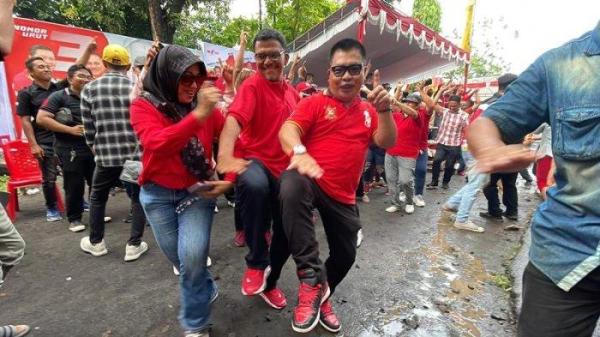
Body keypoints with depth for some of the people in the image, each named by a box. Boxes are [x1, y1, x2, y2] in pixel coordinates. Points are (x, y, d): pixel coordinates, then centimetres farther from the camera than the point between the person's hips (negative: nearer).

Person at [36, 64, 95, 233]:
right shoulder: (59, 96, -5)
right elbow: (41, 118, -13)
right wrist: (70, 130, -17)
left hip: (93, 147, 5)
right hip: (70, 150, -5)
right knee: (74, 186, 1)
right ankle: (74, 218, 17)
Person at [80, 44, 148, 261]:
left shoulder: (90, 89, 1)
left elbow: (88, 127, 3)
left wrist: (94, 148, 21)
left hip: (106, 154, 1)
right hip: (137, 153, -1)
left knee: (97, 197, 21)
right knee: (138, 198, 11)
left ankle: (95, 242, 34)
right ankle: (134, 245, 14)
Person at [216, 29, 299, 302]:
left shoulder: (292, 93, 12)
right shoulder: (252, 86, -9)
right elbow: (234, 118, -27)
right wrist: (225, 156, -45)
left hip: (284, 170, 7)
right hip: (255, 161, -6)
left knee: (287, 234, 10)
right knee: (254, 185, -42)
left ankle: (268, 282, 39)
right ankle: (256, 263, -16)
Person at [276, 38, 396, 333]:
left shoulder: (367, 110, 12)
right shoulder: (315, 103, -3)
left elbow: (386, 143, 1)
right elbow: (288, 129, -18)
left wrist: (384, 110, -17)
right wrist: (299, 152, -41)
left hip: (343, 195, 5)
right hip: (311, 180, -5)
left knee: (345, 255, 12)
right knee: (292, 186, -40)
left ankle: (321, 296, 43)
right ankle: (311, 278, -26)